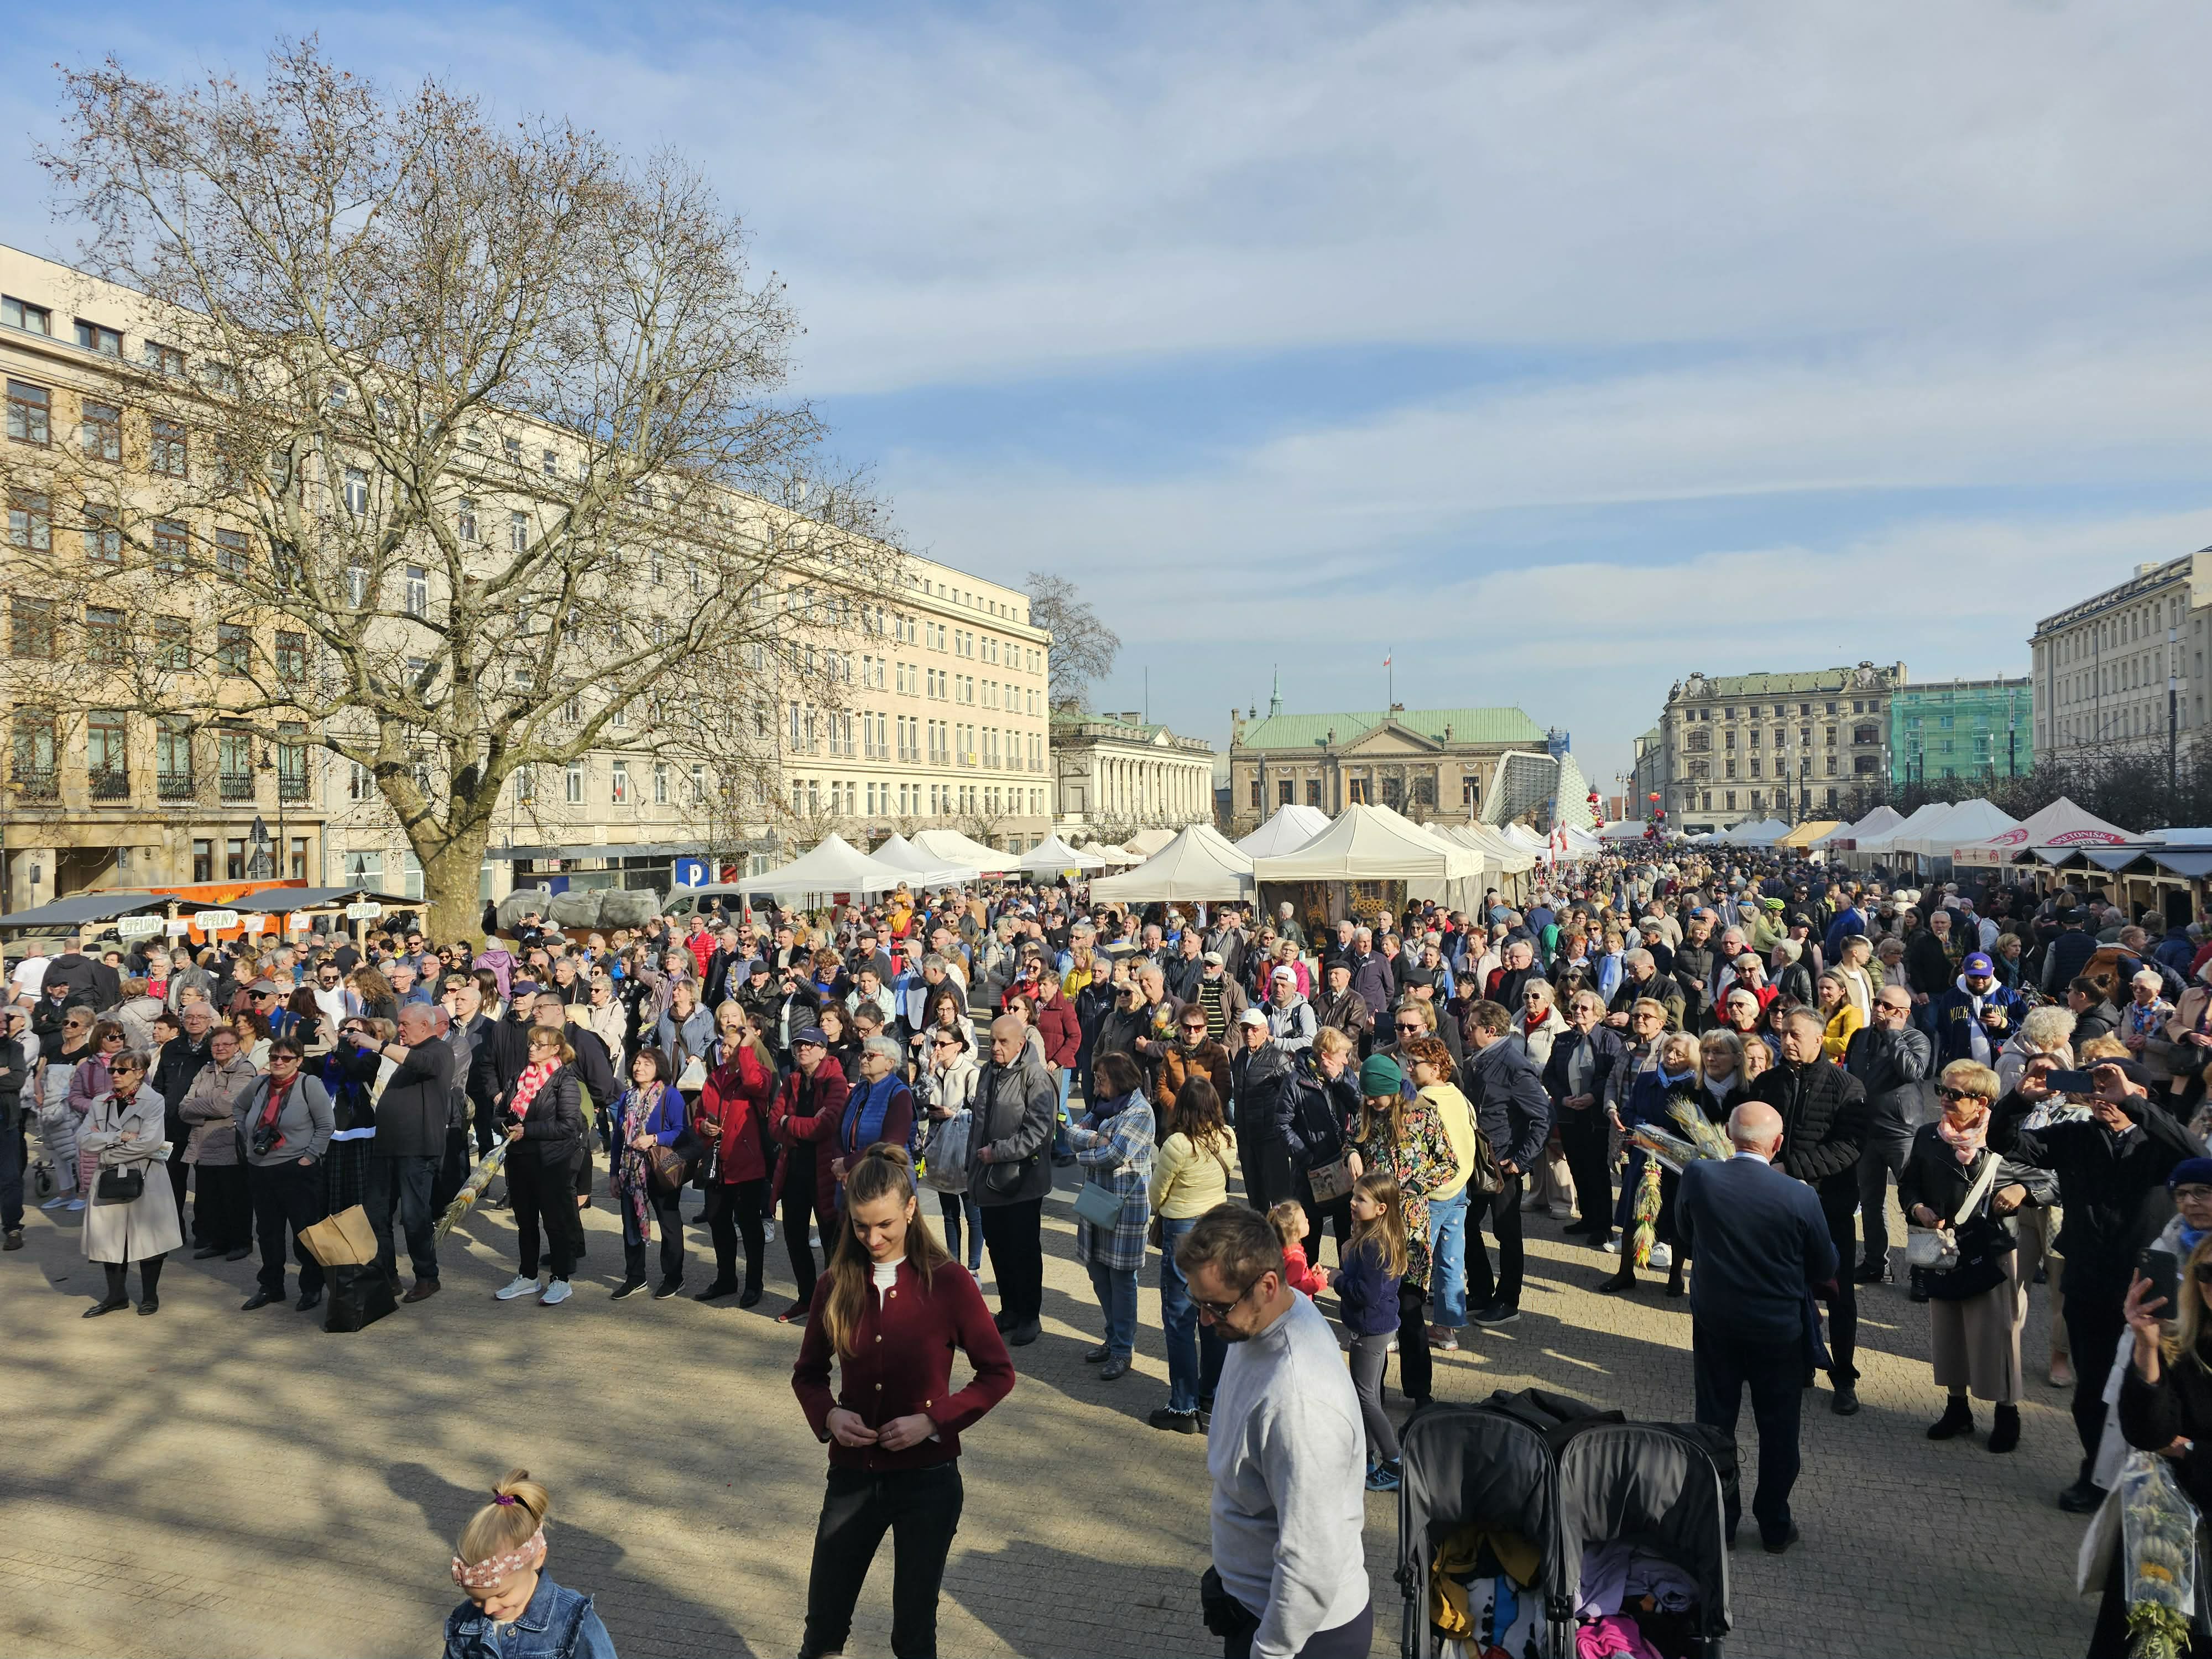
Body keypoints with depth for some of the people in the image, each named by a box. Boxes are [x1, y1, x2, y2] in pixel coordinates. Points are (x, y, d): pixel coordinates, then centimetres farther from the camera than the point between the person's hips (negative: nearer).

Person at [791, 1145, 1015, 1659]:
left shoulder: (948, 1281, -13)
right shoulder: (836, 1285, -4)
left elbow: (997, 1374, -6)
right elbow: (808, 1374, 9)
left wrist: (934, 1420, -18)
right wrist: (828, 1414, -11)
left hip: (926, 1480, -3)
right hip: (852, 1476, 3)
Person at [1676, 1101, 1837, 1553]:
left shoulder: (1698, 1177, -18)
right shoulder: (1799, 1197, -23)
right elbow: (1825, 1267, -7)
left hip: (1714, 1322, 2)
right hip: (1779, 1328, -2)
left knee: (1715, 1422, 15)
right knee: (1778, 1431, 16)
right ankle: (1774, 1527, 29)